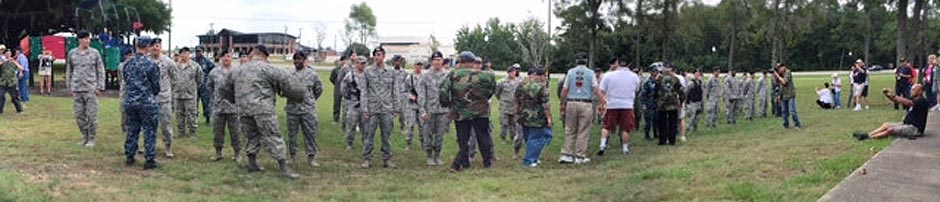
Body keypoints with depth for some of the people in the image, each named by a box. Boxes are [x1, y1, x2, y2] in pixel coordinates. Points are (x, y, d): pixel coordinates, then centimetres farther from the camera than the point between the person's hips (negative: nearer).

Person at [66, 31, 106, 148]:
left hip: (91, 89, -3)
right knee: (79, 115, 7)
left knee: (92, 116, -3)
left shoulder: (95, 53, 1)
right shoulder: (72, 53, 8)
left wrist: (100, 87, -3)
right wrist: (70, 87, 10)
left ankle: (91, 139, 7)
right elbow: (69, 71, 14)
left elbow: (101, 71, 3)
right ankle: (85, 137, 21)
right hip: (77, 90, 3)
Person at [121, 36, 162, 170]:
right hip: (147, 102, -5)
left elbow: (125, 82, 12)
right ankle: (149, 160, 3)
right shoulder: (151, 65, -14)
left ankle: (129, 157, 23)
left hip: (129, 102, 5)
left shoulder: (127, 64, 2)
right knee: (149, 131, 2)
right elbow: (156, 86, -6)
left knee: (132, 130, 17)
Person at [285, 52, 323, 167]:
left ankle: (311, 157, 7)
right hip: (292, 109, 1)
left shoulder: (312, 73, 3)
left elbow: (319, 89, 14)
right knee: (292, 133, 7)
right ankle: (292, 156, 20)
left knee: (310, 133, 0)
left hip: (308, 109, -1)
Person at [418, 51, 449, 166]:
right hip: (429, 110, -1)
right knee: (428, 135, 3)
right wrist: (422, 110, -9)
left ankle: (437, 156, 18)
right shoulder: (425, 76, 0)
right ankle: (430, 157, 16)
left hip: (443, 110, 1)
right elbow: (421, 95, -2)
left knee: (440, 135, 6)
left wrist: (452, 109, 1)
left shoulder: (448, 75, 4)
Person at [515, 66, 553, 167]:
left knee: (529, 138, 18)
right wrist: (548, 117, -11)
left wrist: (517, 114, 20)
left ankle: (533, 159, 28)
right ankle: (528, 160, 0)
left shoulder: (521, 84, 6)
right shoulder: (541, 86, -15)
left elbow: (516, 101, 12)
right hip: (537, 119, -7)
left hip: (523, 117, 7)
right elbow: (545, 104, -16)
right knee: (535, 139, 1)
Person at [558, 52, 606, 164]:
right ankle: (580, 156, 4)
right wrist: (603, 103, -5)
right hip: (585, 104, -2)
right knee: (583, 132, 3)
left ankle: (567, 154, 5)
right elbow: (597, 89, -7)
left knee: (570, 131, 9)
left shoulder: (571, 72, 4)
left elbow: (564, 90, 3)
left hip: (571, 103, 2)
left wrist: (563, 104, 11)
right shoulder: (590, 73, 0)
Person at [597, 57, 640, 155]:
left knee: (606, 127, 10)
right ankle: (625, 148, 10)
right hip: (627, 105, 0)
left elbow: (601, 91, -4)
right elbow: (637, 90, 17)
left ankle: (603, 145, -2)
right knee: (625, 129, 7)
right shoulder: (634, 76, 1)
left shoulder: (609, 75, -4)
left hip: (612, 105, 0)